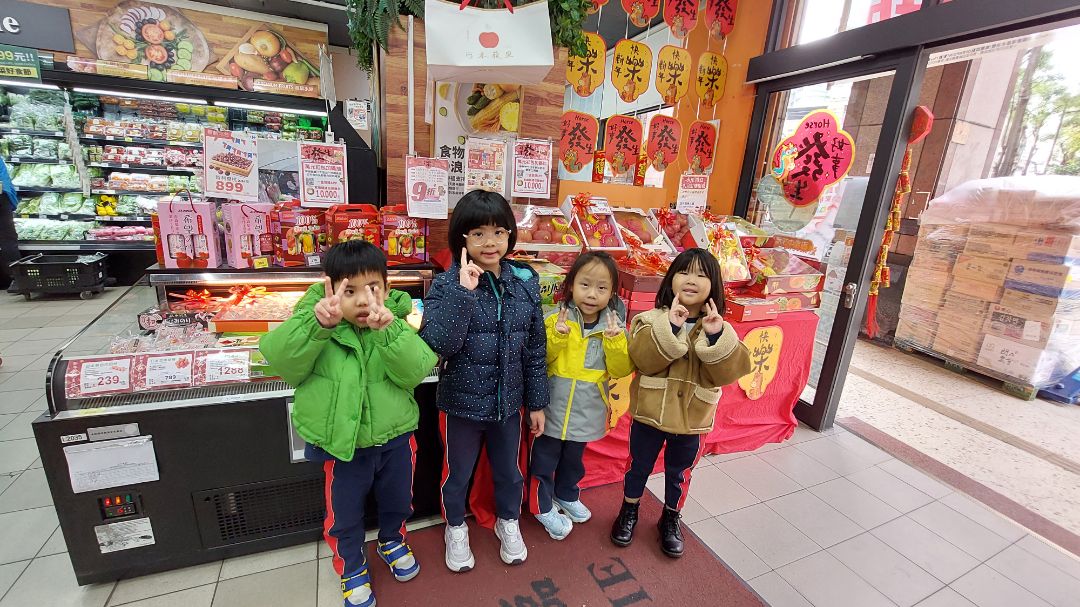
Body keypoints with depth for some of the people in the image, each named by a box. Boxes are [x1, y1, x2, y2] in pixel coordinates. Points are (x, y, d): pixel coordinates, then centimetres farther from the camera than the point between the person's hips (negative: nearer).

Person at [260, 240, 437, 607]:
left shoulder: (396, 325, -10)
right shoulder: (316, 323, -12)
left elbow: (416, 371, -23)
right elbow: (281, 361, -26)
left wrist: (388, 330, -39)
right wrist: (317, 324, -42)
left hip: (396, 438, 2)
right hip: (343, 445, -1)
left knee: (397, 501, 26)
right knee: (345, 515, 21)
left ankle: (392, 540, 58)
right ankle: (351, 567, 50)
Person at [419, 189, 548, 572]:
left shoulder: (526, 282, -7)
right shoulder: (447, 285, -15)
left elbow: (535, 349, 0)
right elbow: (438, 345, -26)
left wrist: (537, 402, 4)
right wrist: (463, 292, -33)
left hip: (508, 403, 3)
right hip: (461, 403, -2)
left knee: (509, 470, 23)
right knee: (457, 473, 21)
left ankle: (508, 521, 53)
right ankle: (455, 528, 50)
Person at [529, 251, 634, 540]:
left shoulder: (614, 326, -6)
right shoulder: (557, 320, -14)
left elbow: (621, 370, -10)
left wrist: (615, 340, -25)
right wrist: (556, 337, -30)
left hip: (586, 411, 3)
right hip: (554, 408, -2)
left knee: (574, 459, 25)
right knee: (544, 459, 13)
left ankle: (567, 496, 51)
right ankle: (543, 506, 38)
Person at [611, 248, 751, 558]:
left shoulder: (720, 329, -5)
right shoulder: (652, 320, -11)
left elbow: (729, 371, -17)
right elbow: (643, 360, -25)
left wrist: (717, 337, -30)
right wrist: (670, 328, -34)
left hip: (692, 419, 1)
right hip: (650, 413, -1)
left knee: (679, 473, 21)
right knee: (639, 466, 19)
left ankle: (671, 519, 47)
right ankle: (629, 512, 44)